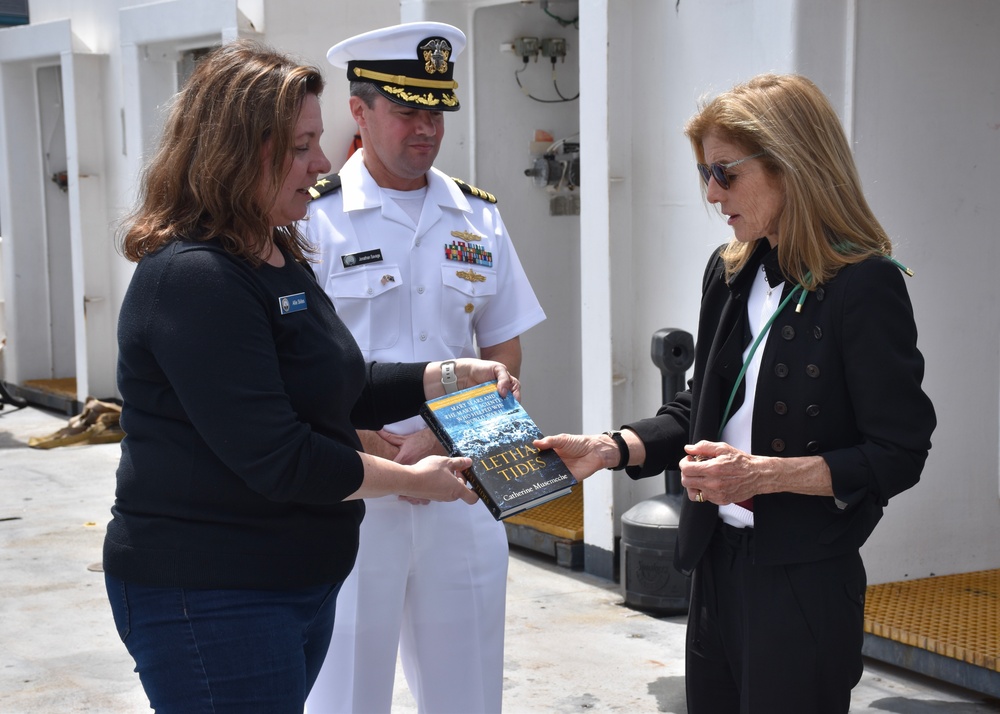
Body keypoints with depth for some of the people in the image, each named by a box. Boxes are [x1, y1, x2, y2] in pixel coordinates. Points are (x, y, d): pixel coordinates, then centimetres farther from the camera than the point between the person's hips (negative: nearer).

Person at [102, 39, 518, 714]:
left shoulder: (281, 258, 12)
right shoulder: (193, 278, -20)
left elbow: (340, 391, 20)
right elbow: (275, 458, -24)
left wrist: (451, 375, 6)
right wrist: (409, 479, -13)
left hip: (300, 582, 10)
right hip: (210, 599, -10)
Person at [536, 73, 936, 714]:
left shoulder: (865, 287, -14)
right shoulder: (731, 274, 8)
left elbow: (897, 456, -15)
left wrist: (765, 474, -23)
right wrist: (612, 448, -2)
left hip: (805, 582, -7)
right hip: (719, 564, 7)